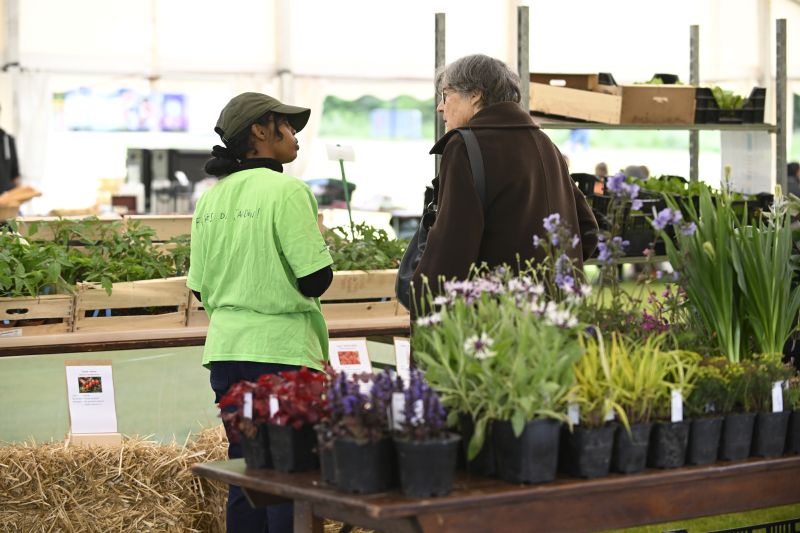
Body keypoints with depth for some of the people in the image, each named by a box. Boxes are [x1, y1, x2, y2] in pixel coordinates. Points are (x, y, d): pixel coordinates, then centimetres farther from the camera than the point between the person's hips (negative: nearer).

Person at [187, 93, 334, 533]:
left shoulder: (210, 199, 10)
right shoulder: (286, 191, -11)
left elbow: (200, 287, 13)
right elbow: (315, 280, -14)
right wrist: (319, 243, 4)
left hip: (225, 349, 7)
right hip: (280, 352, -7)